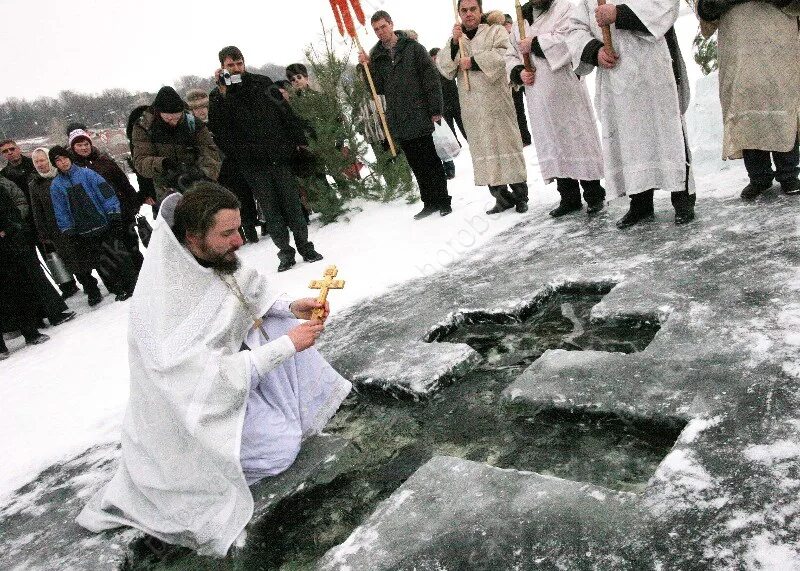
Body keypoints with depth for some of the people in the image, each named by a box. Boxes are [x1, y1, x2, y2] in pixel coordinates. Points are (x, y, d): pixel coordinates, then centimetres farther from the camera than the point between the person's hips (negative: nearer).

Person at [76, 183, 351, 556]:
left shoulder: (210, 259, -12)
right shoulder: (164, 300, -35)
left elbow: (248, 297, 7)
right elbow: (209, 378, -36)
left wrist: (291, 308, -11)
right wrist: (285, 346, -34)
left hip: (224, 356, 8)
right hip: (191, 399, -8)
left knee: (281, 324, 1)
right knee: (283, 445, -15)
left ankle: (267, 406, 12)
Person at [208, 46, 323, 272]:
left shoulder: (262, 83, 9)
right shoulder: (218, 96, 3)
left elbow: (287, 113, 11)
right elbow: (218, 128, -13)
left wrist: (299, 140, 7)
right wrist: (223, 94, -16)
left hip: (280, 156, 1)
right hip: (252, 164, -1)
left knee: (292, 203, 5)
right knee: (270, 208, 3)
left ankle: (305, 247, 15)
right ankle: (285, 252, 12)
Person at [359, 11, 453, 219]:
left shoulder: (413, 47, -1)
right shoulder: (376, 55, 10)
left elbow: (431, 78, -5)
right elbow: (379, 89, 8)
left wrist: (435, 110, -10)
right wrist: (368, 67, -7)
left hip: (420, 116, -4)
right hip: (398, 122, 4)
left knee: (431, 161, 0)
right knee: (417, 164, 9)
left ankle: (443, 201, 10)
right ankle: (429, 203, 16)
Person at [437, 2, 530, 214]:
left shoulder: (496, 31, 4)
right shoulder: (455, 40, 17)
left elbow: (503, 56, -13)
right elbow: (444, 69, 5)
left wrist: (473, 61, -11)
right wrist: (454, 43, -7)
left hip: (496, 100, -4)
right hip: (470, 105, 4)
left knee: (505, 143, -3)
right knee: (482, 147, 3)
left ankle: (520, 195, 6)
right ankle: (502, 196, 9)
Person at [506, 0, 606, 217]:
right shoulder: (521, 18, 17)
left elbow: (570, 39, -18)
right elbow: (510, 56, 19)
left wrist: (534, 44, -12)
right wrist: (519, 72, -1)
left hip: (566, 91, -6)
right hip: (538, 98, 6)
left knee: (578, 141, -2)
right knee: (552, 146, 7)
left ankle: (595, 196, 8)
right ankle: (569, 198, 15)